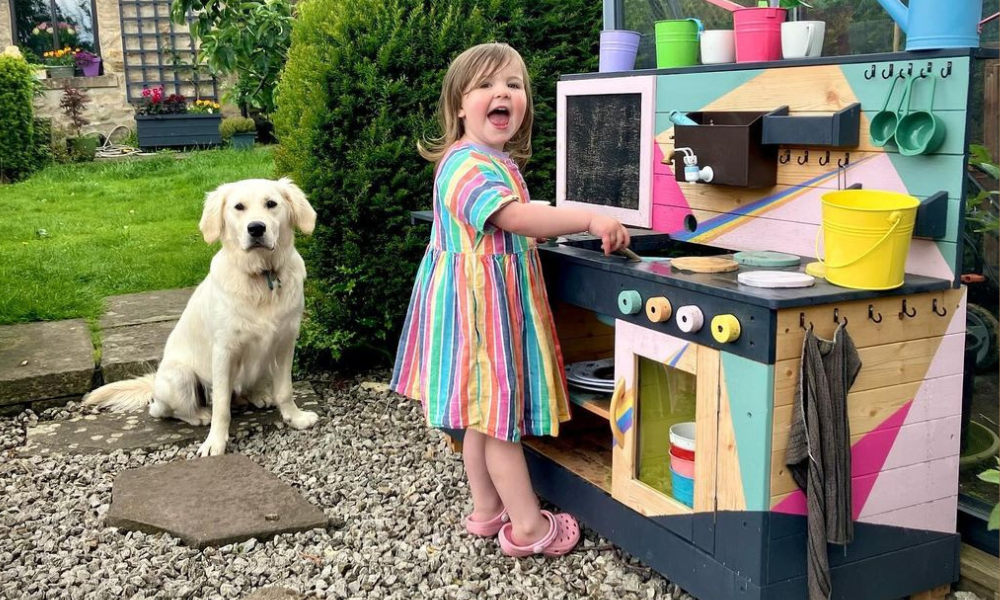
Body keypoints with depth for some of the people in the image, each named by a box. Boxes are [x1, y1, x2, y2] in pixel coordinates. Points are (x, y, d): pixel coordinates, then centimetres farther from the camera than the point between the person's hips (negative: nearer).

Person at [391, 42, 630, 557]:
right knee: (499, 407, -2)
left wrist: (571, 225, 13)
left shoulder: (496, 160, 14)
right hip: (481, 299, -10)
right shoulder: (469, 164, -20)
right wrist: (589, 220, -33)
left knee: (484, 412, 17)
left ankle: (486, 510, 28)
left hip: (497, 297, 10)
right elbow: (517, 217, -32)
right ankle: (528, 526, 7)